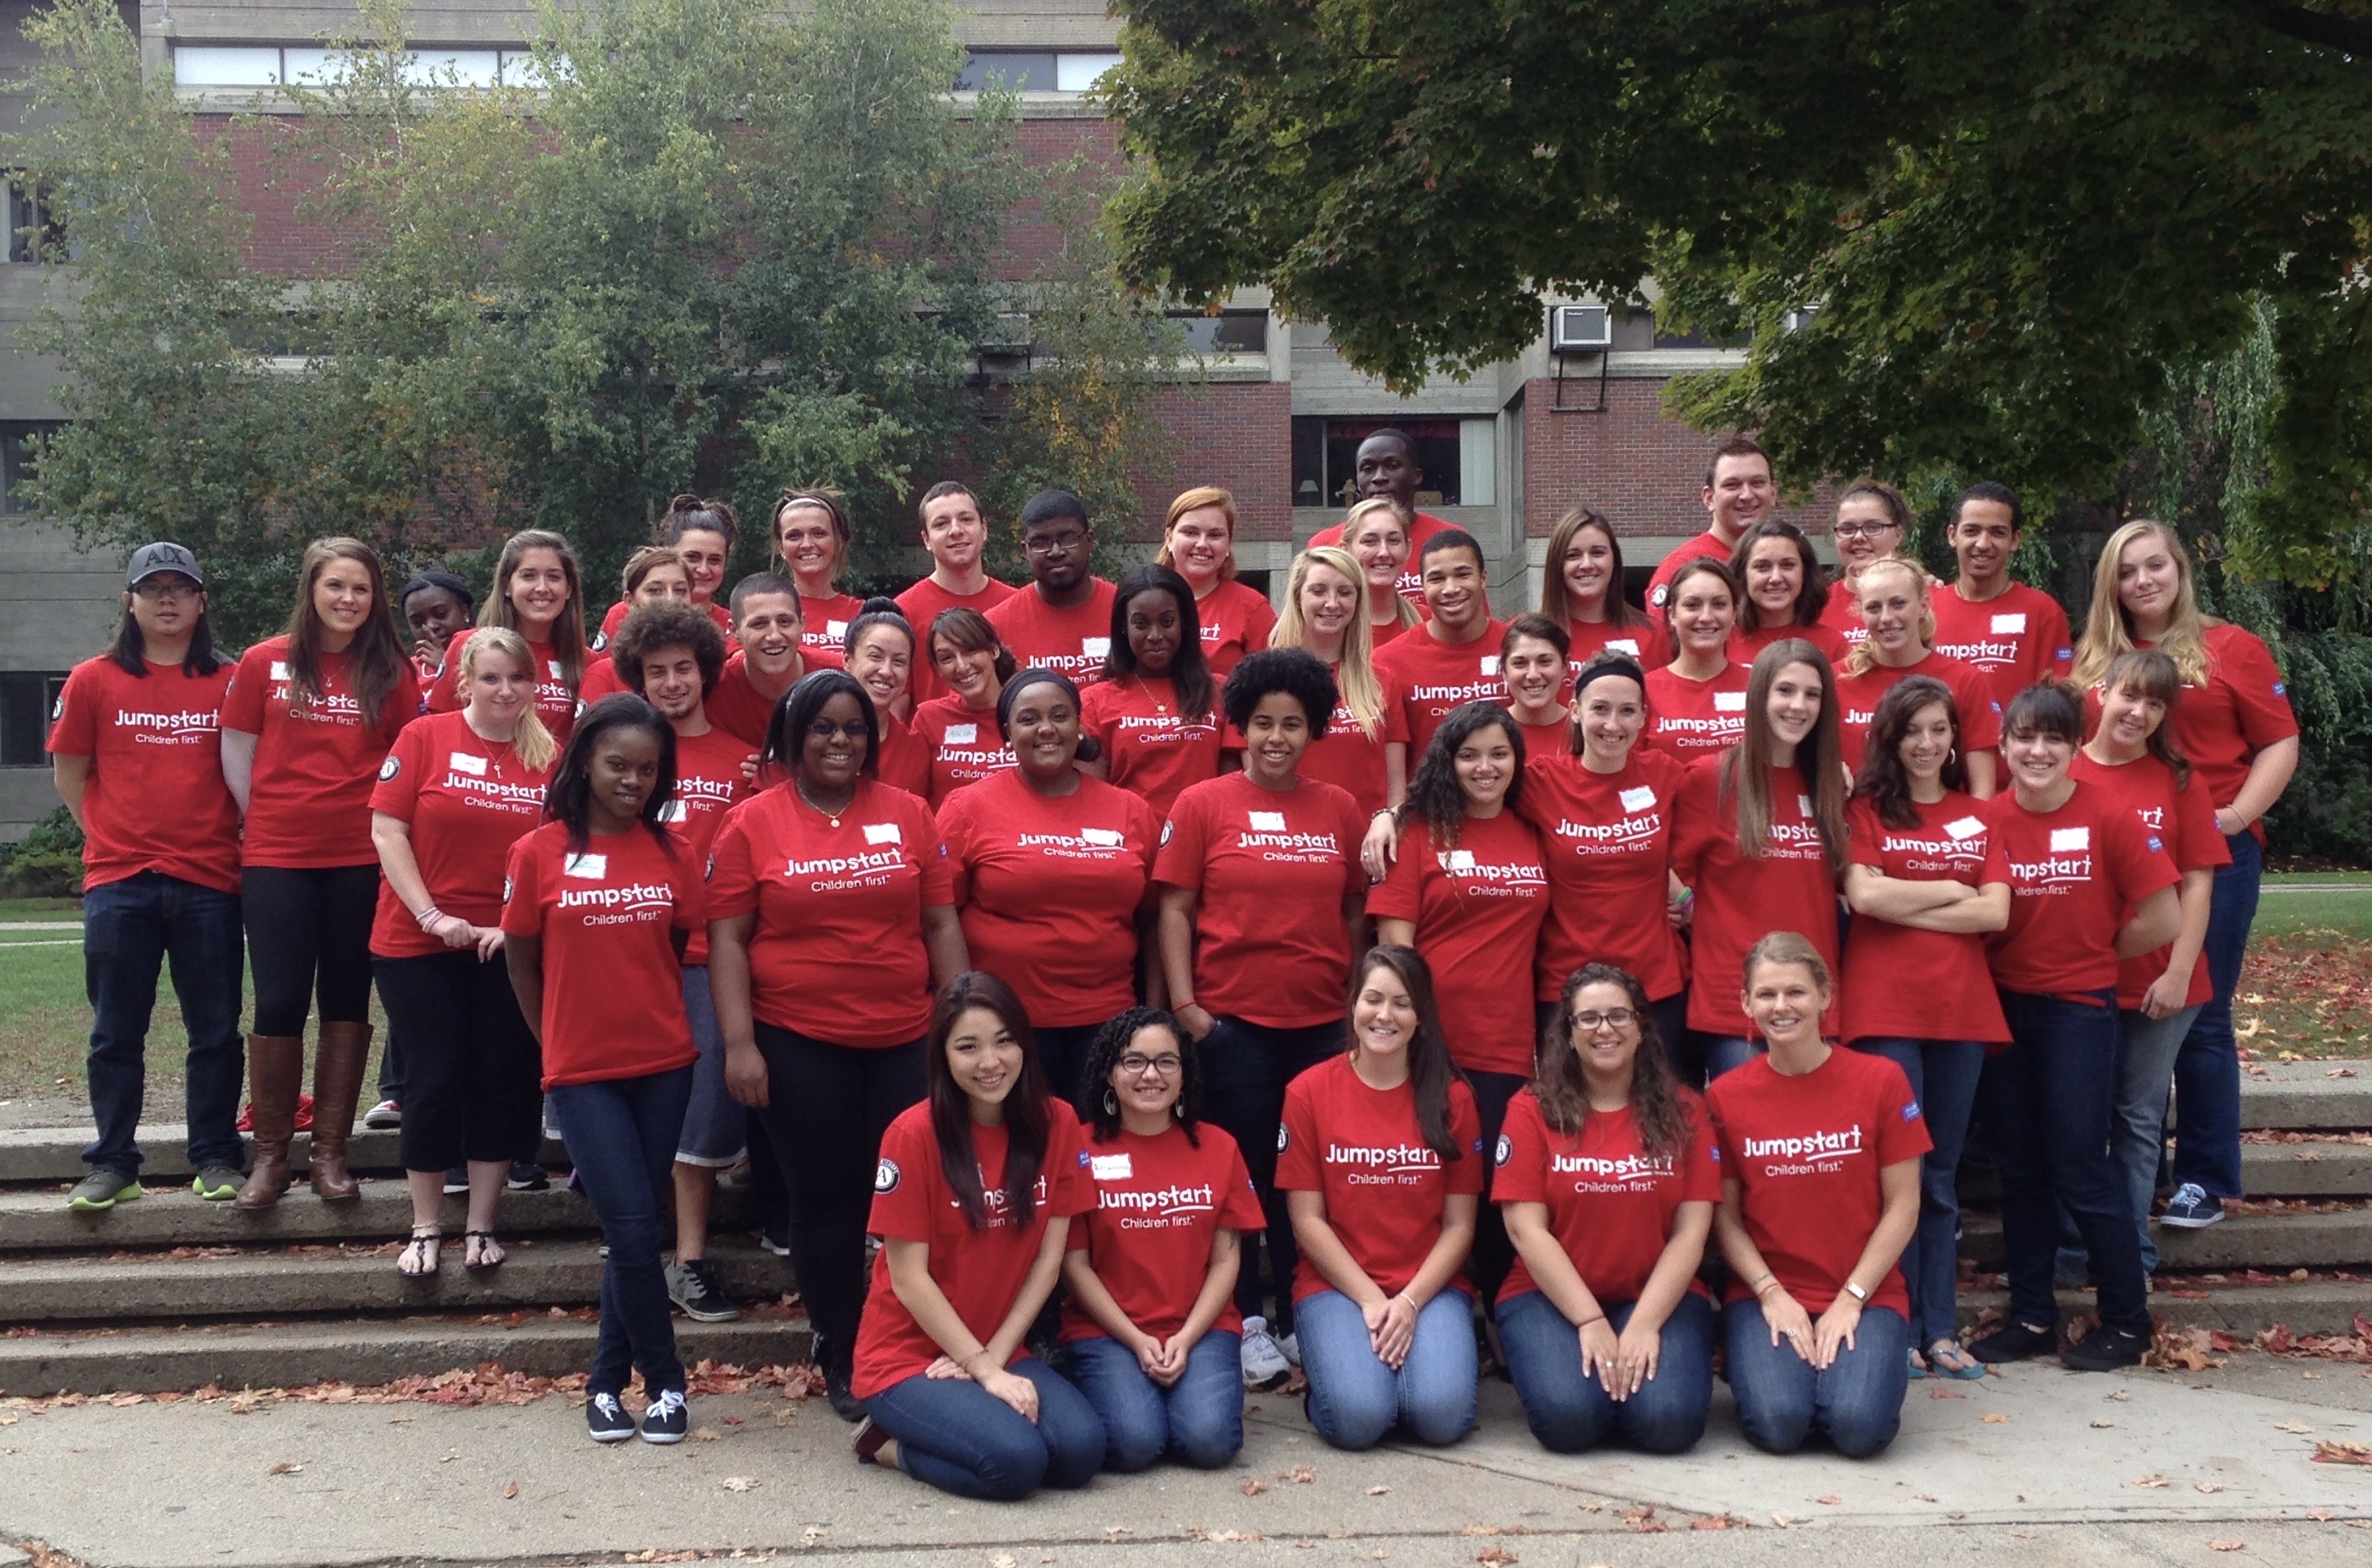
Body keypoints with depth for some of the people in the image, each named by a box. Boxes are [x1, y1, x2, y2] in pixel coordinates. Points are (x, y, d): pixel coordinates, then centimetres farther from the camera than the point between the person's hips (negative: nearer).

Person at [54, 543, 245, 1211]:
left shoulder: (230, 684, 4)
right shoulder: (94, 681, 4)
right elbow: (69, 771, 10)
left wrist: (230, 836, 2)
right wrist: (111, 837, 5)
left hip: (209, 881, 0)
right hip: (119, 882, 0)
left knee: (216, 1030, 5)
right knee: (116, 1033, 6)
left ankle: (216, 1159, 15)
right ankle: (112, 1165, 15)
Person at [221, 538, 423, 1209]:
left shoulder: (393, 672, 4)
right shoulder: (265, 663, 3)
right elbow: (236, 751, 7)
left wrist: (384, 823, -2)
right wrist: (270, 820, 4)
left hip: (361, 859, 1)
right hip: (276, 858, -1)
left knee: (347, 1001, 6)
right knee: (279, 1002, -1)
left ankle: (330, 1152, 14)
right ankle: (270, 1154, 10)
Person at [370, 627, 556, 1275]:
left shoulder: (550, 757, 0)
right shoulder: (425, 738, -4)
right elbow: (387, 831, -6)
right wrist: (432, 916, -11)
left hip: (507, 947, 2)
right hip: (420, 943, -2)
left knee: (502, 1080, 6)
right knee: (435, 1080, 3)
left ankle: (481, 1227, 19)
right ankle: (425, 1229, 16)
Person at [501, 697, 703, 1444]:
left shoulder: (671, 853, 2)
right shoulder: (539, 852, -4)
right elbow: (521, 962, 5)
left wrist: (652, 1018, 9)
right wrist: (557, 1039, 11)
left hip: (663, 1064, 3)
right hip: (582, 1072, -2)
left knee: (634, 1228, 8)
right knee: (634, 1228, -7)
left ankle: (608, 1380, 22)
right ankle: (665, 1381, 10)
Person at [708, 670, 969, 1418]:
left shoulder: (908, 814, 5)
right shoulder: (752, 823, 0)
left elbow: (940, 924, 6)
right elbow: (728, 939, -1)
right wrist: (739, 1042, -9)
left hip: (907, 1039, 2)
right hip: (800, 1044, -1)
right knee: (828, 1199, 8)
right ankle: (841, 1359, 21)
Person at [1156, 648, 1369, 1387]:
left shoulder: (1340, 809, 6)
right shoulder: (1202, 805, -1)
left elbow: (1356, 912, 11)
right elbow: (1175, 910, -2)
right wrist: (1184, 1005, -9)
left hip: (1323, 1021, 2)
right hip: (1232, 1020, -2)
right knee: (1242, 1172, 7)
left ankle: (1301, 1320, 21)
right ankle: (1245, 1320, 18)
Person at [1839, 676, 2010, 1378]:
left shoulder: (1976, 818, 12)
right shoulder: (1866, 809, 4)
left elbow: (1995, 912, 0)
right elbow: (1863, 894, -11)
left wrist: (1907, 907, -7)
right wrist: (1950, 890, -3)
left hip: (1960, 1010, 4)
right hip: (1884, 1009, -4)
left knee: (1941, 1176, 9)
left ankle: (1937, 1328, 14)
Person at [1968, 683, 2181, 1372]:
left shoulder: (2109, 816, -11)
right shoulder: (1986, 819, -3)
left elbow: (2161, 919, -9)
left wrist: (2089, 953, 1)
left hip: (2078, 1008, -4)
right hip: (2003, 1006, 4)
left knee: (2081, 1170, -1)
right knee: (2019, 1169, 12)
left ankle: (2127, 1321, 15)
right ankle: (2031, 1316, 23)